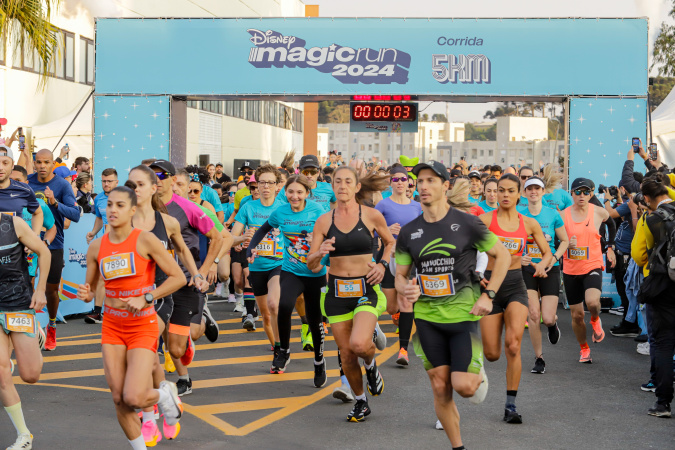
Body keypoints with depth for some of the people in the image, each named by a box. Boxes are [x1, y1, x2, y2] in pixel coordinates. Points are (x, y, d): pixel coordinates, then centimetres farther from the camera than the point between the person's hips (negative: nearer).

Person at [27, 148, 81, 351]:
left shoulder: (62, 185, -8)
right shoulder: (27, 182, 1)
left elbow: (76, 215, -17)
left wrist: (55, 203, -31)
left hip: (53, 244, -2)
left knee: (52, 289, 8)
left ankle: (51, 327, 30)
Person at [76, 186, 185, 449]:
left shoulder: (145, 240, -10)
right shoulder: (97, 247, 3)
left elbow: (178, 278, -9)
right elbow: (90, 288, 13)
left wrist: (146, 298, -17)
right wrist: (85, 294, -11)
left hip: (143, 327, -4)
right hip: (112, 327, 4)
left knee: (134, 398, -16)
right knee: (119, 400, 3)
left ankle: (165, 394, 18)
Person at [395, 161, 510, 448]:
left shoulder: (467, 224, -5)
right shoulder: (409, 232, 4)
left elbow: (502, 255, 3)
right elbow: (400, 275, 11)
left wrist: (487, 295, -6)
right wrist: (405, 288, -14)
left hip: (464, 314, -3)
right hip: (427, 317, 3)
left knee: (463, 386, -12)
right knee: (440, 388, 4)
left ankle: (478, 375, 24)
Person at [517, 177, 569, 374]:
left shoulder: (553, 214, 1)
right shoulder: (519, 215, 2)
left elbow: (565, 241, 8)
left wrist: (554, 258, -8)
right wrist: (519, 257, -13)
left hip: (549, 269, 0)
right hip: (527, 268, 0)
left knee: (547, 318, -8)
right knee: (533, 315, -9)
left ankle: (553, 322, 32)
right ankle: (539, 358, 7)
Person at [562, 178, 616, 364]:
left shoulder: (599, 212, -2)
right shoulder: (563, 215, -4)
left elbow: (612, 224, 20)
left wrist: (610, 248, 19)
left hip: (593, 266, -1)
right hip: (570, 270, 1)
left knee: (592, 302, -28)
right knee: (577, 315, 6)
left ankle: (595, 320, 9)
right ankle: (584, 349, 30)